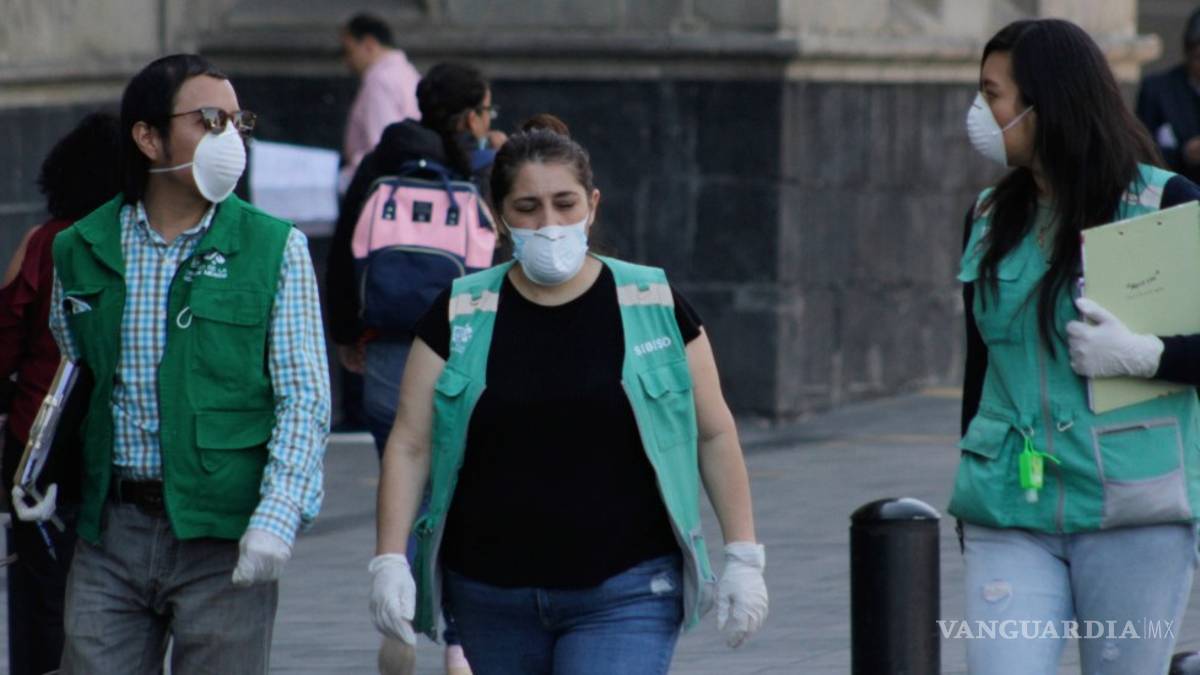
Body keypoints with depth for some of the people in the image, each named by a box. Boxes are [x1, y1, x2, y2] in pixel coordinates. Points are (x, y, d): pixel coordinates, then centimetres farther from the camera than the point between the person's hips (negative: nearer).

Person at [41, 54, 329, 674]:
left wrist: (277, 517, -15)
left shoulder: (274, 249, -1)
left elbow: (305, 397, -4)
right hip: (110, 531, 2)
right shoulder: (81, 250, 7)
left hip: (224, 535, -2)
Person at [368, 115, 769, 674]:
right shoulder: (461, 316, 2)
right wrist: (389, 560, -7)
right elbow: (410, 446, 2)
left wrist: (744, 557, 2)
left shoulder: (654, 307, -1)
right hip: (492, 595, 3)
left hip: (625, 595, -3)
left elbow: (714, 435, 5)